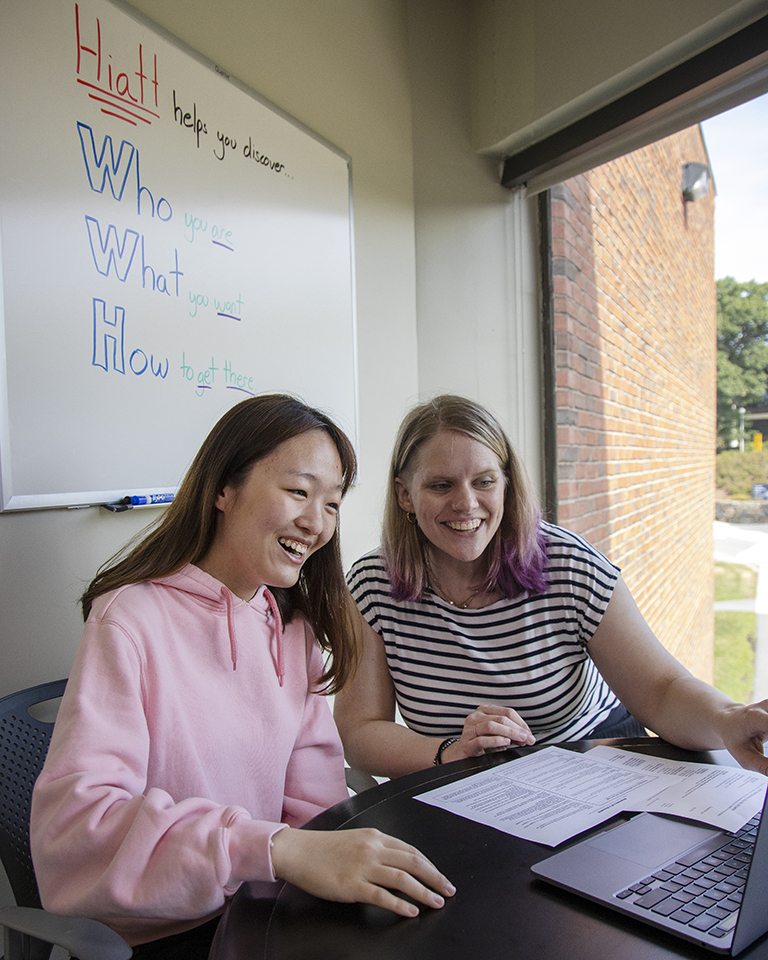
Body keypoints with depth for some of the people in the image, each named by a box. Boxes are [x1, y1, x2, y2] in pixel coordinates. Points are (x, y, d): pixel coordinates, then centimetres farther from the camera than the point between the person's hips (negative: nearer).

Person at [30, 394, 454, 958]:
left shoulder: (295, 626, 6)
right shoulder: (132, 620, -15)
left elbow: (315, 797, -1)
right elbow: (69, 825, -27)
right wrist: (279, 849, -37)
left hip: (275, 912, 6)